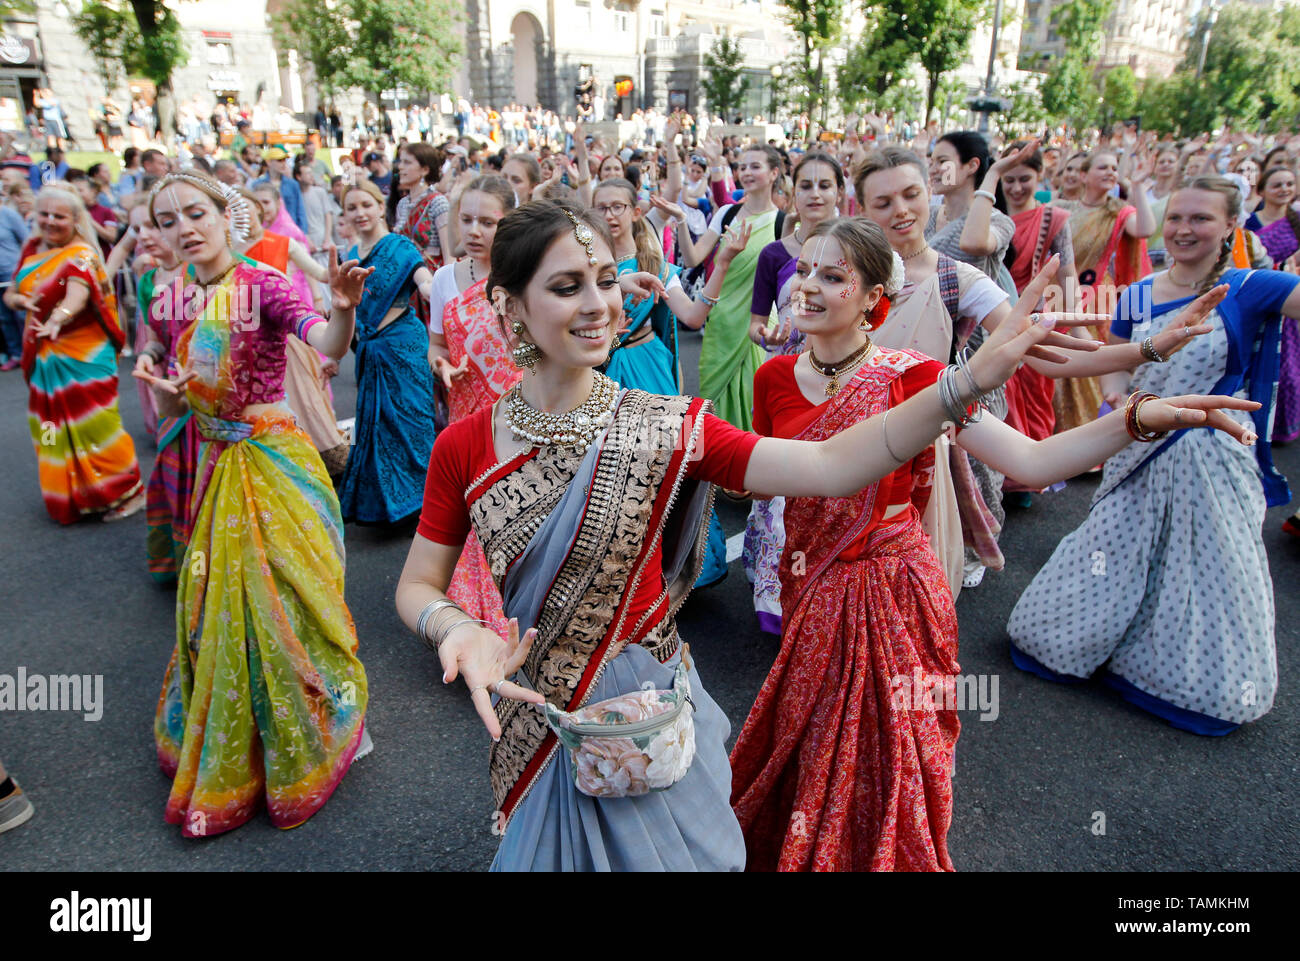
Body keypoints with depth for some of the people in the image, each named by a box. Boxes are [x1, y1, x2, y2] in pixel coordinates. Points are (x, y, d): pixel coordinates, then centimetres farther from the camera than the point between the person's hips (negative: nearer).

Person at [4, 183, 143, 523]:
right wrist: (20, 300, -11)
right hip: (44, 358, 7)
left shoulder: (81, 254, -13)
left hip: (82, 358, -7)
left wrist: (59, 317, -53)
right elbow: (10, 293, 13)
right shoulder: (32, 249, 8)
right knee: (54, 429, 14)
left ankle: (127, 491, 9)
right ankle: (68, 494, 29)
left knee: (92, 427, -5)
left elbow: (78, 291, -33)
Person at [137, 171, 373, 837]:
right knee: (215, 597, 16)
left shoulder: (263, 284, -12)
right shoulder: (177, 298, 7)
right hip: (216, 462, 6)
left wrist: (342, 309, -52)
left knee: (275, 600, 1)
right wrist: (166, 395, -9)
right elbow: (174, 406, 13)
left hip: (274, 460, -6)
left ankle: (302, 744, 25)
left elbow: (327, 346, -32)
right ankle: (221, 749, 39)